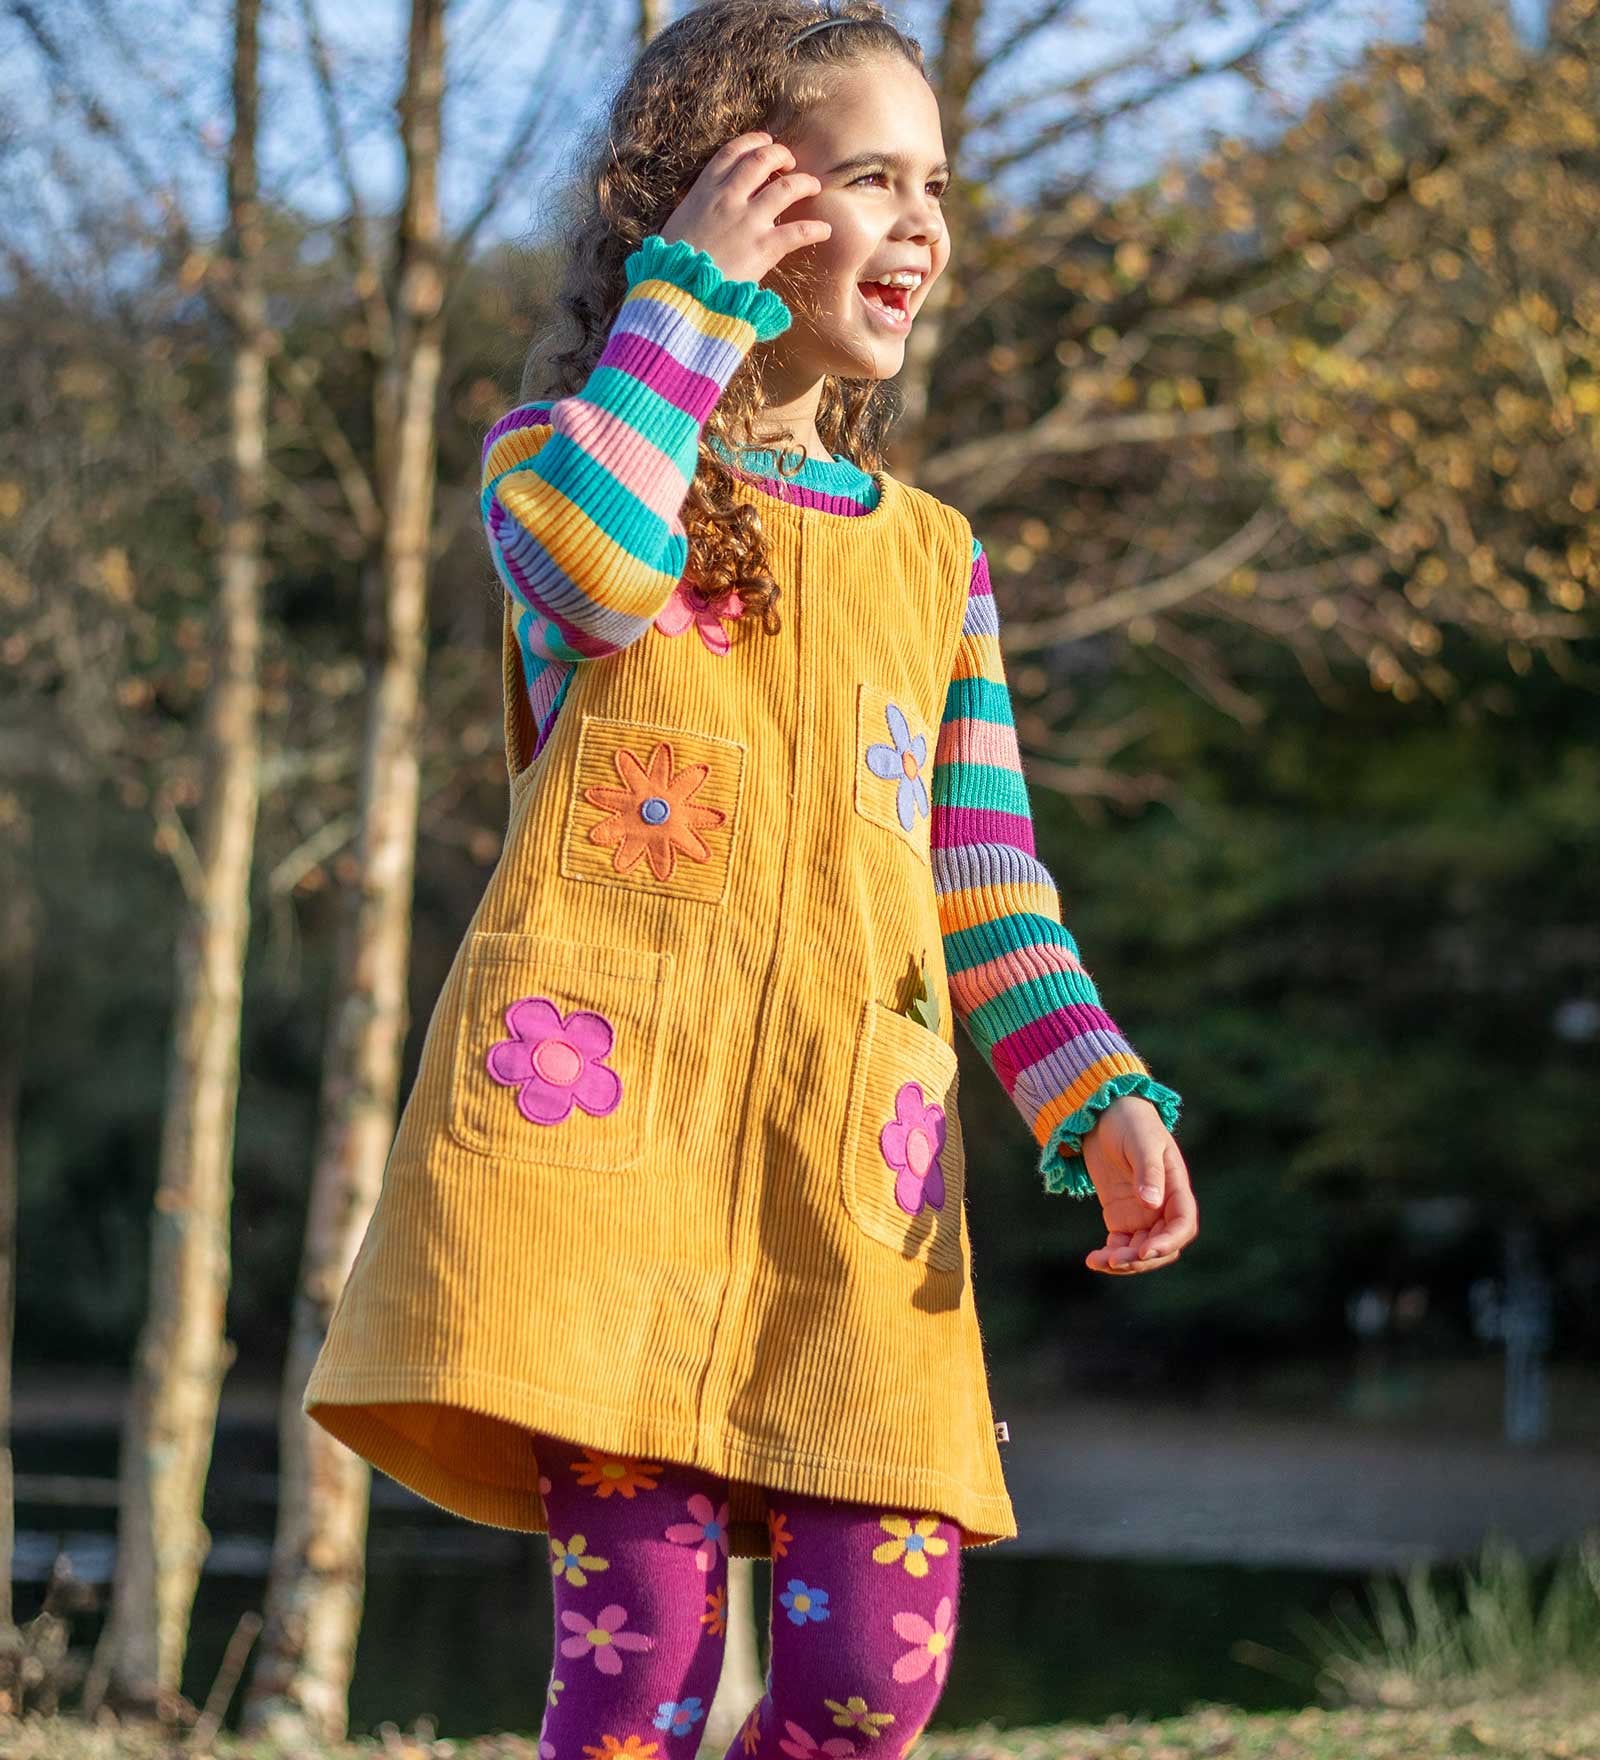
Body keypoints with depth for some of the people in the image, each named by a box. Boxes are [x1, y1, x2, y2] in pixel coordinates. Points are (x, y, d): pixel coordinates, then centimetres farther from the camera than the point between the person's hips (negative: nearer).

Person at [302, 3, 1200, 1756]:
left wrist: (1104, 1105, 0)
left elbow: (991, 888, 17)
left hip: (851, 1150, 4)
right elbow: (598, 572, -15)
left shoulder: (934, 559, 23)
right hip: (601, 1095, -4)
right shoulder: (559, 452, 12)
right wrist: (693, 292, -4)